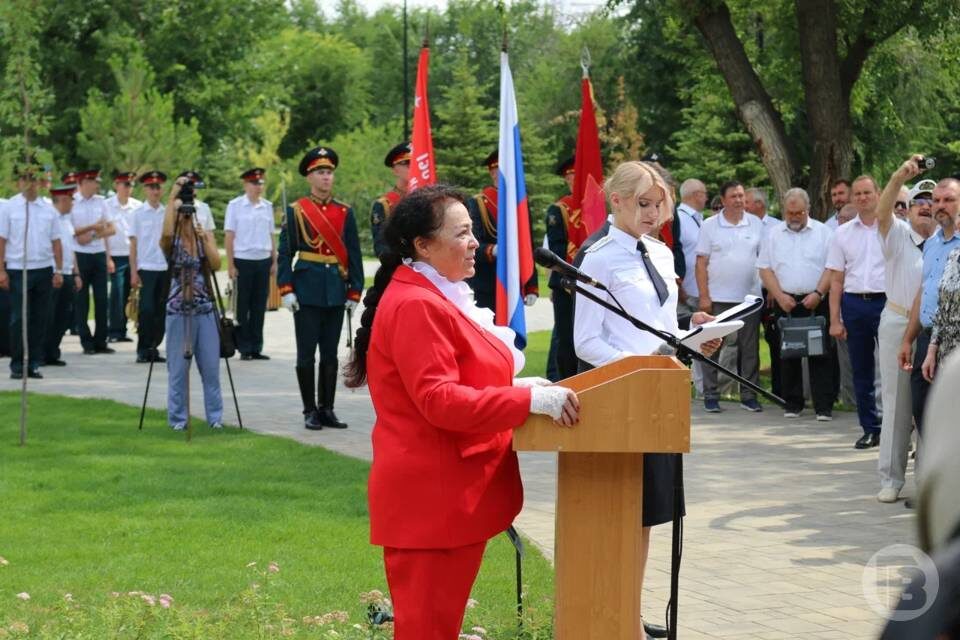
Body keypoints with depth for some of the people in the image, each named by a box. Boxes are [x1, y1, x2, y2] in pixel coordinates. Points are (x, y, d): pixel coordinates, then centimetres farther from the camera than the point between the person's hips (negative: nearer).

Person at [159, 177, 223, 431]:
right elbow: (166, 232, -27)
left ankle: (215, 416, 12)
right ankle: (178, 418, 10)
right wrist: (172, 197, -26)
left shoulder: (206, 236, 7)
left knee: (211, 366, 3)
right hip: (179, 310, -2)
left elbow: (216, 265, -6)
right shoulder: (171, 242, -2)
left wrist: (203, 239, -16)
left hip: (205, 310, 2)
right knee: (178, 368, 1)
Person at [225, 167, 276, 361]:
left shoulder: (267, 206, 10)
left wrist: (274, 261, 10)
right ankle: (244, 348, 8)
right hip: (243, 260, -4)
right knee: (243, 307, 2)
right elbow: (229, 236, -3)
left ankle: (256, 348, 13)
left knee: (259, 306, 6)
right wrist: (231, 265, -7)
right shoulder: (235, 205, -2)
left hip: (263, 261, 4)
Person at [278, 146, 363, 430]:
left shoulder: (345, 212, 8)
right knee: (307, 353, 1)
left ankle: (327, 409, 13)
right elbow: (285, 253, -1)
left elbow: (354, 255, 8)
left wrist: (354, 292, 3)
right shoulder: (295, 211, 0)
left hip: (336, 292, 3)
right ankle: (310, 411, 7)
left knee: (330, 354, 7)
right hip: (307, 291, -3)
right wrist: (286, 289, -9)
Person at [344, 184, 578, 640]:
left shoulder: (438, 297, 15)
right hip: (431, 496, -11)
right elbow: (439, 400, -25)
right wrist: (531, 400, -26)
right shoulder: (416, 306, -18)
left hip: (450, 494, 11)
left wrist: (519, 388, 11)